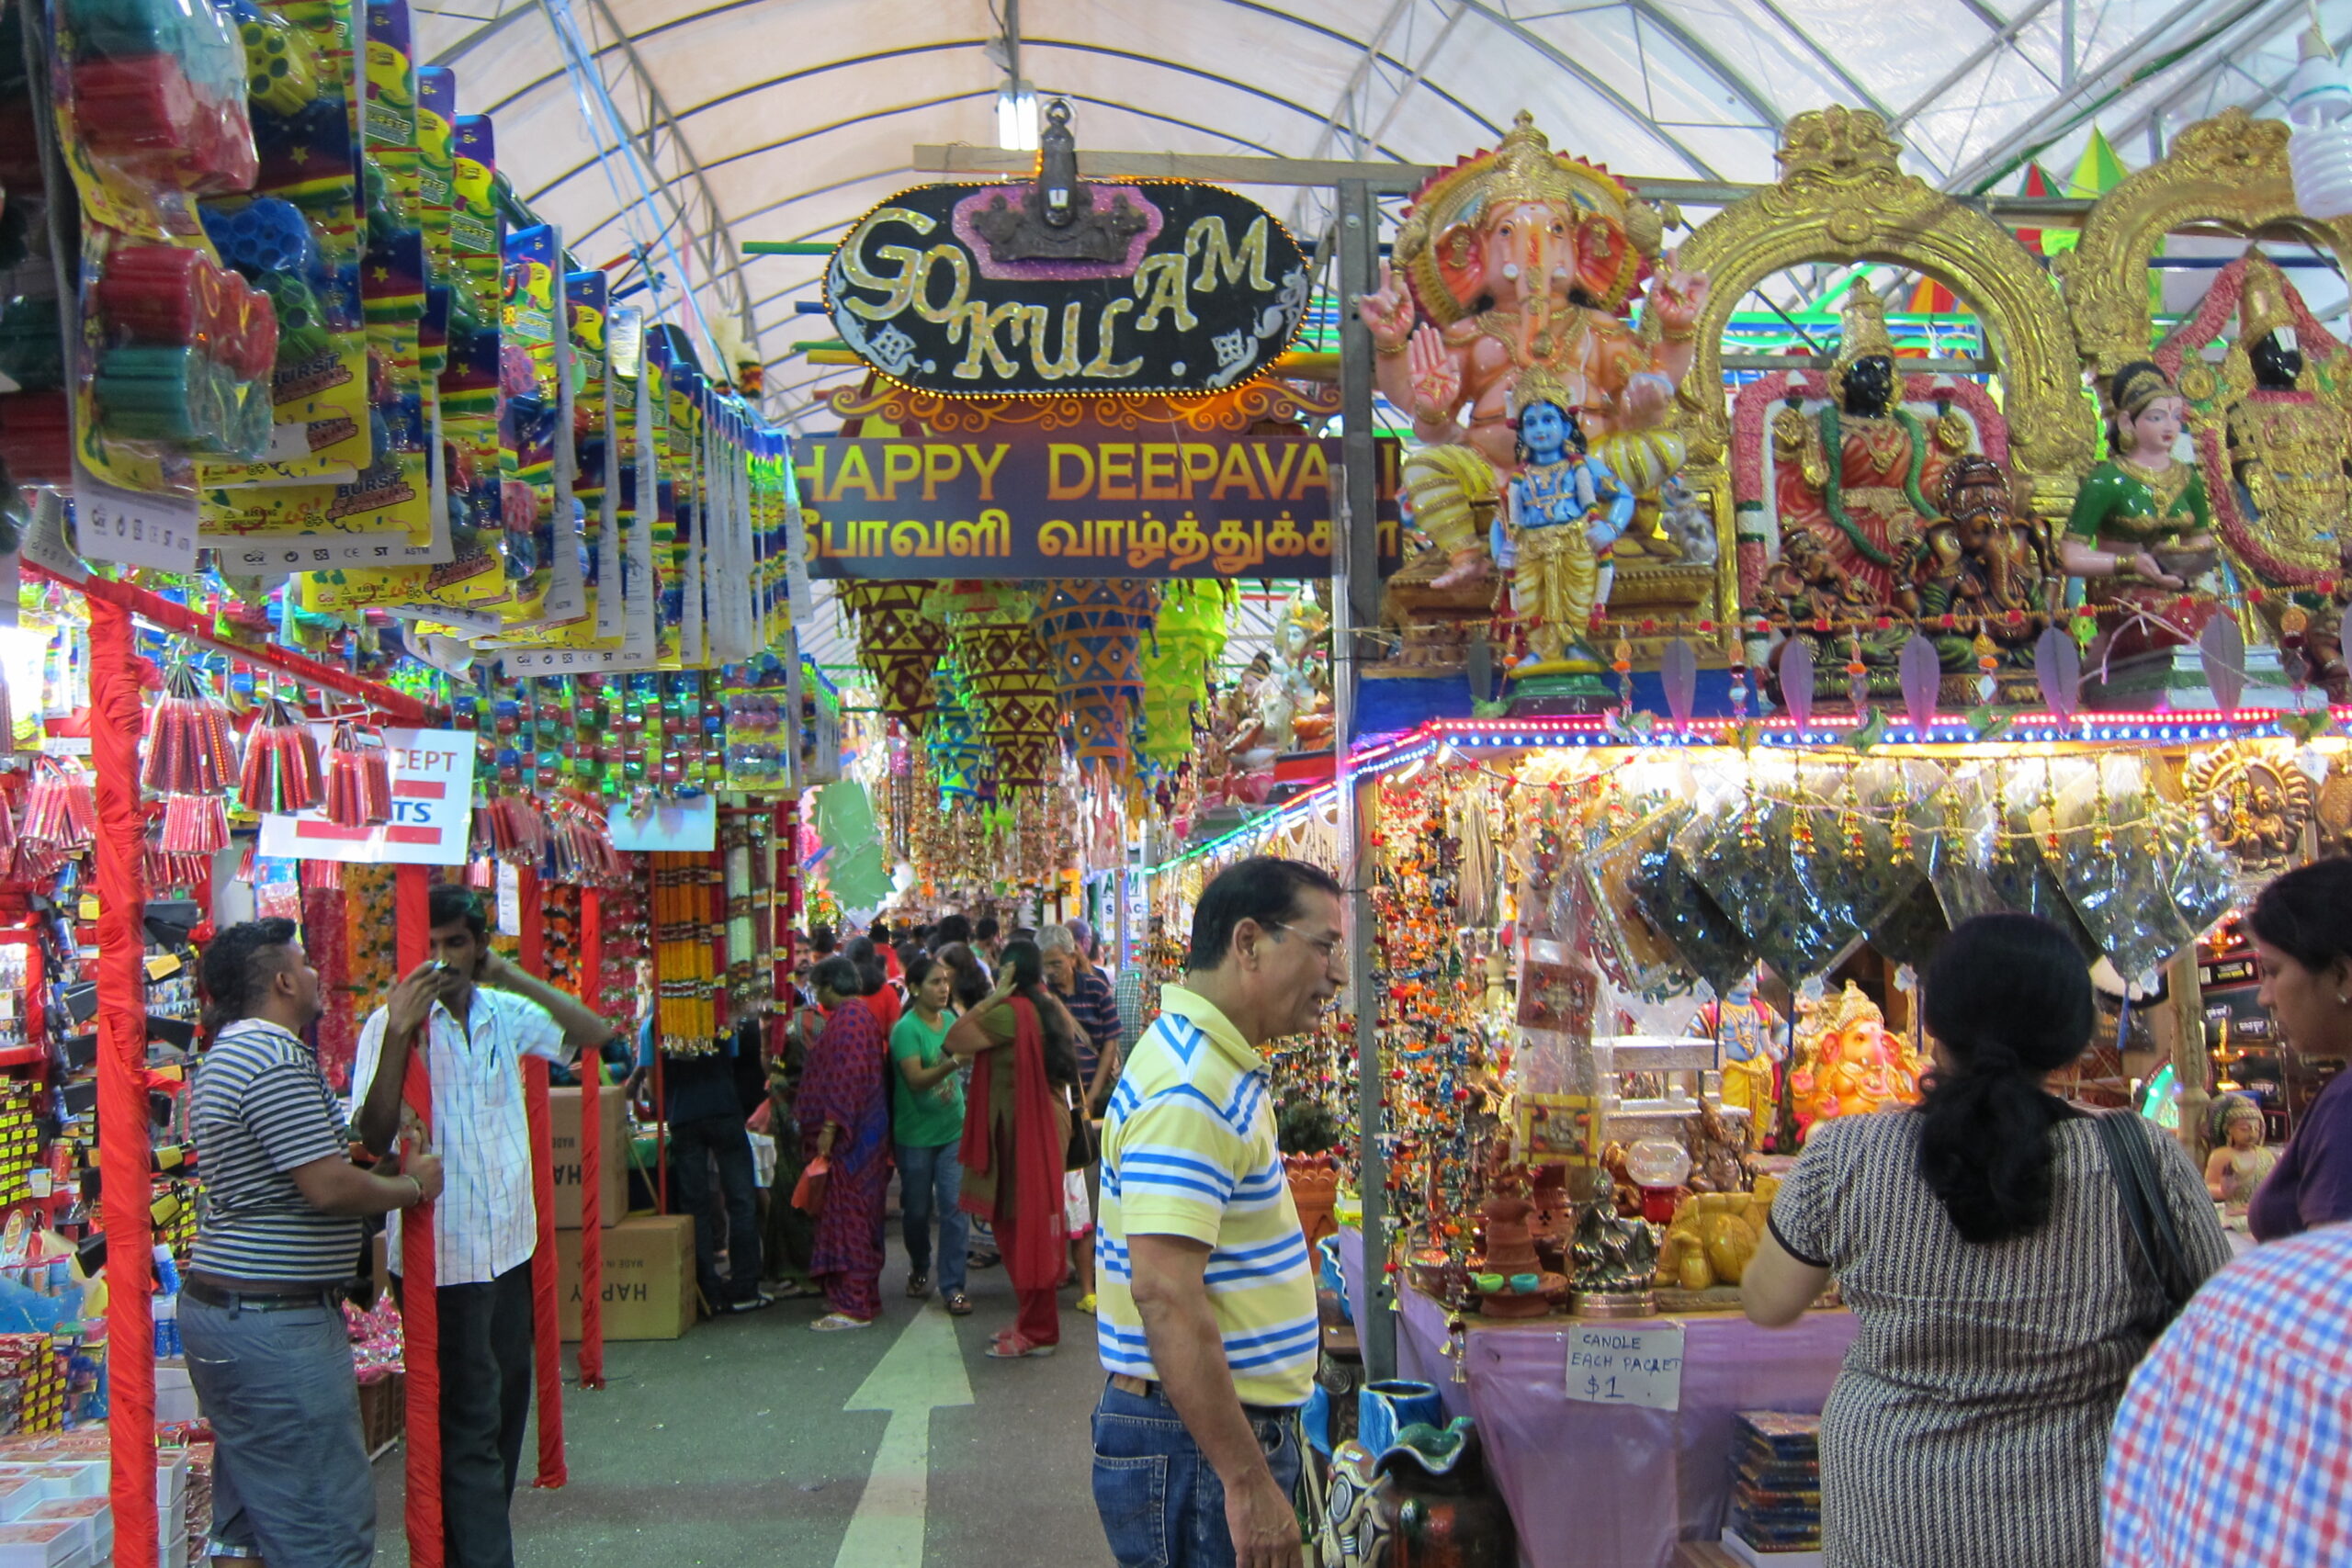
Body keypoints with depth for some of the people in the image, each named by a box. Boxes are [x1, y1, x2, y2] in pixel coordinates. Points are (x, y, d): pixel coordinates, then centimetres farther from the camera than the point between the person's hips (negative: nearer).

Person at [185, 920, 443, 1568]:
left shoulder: (230, 1054, 16)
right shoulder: (277, 1060, -18)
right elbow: (329, 1187, -24)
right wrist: (414, 1185, -7)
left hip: (222, 1313, 11)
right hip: (275, 1323, -11)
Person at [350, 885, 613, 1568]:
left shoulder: (504, 1013, 3)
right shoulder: (392, 1023, -11)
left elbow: (593, 1033, 1)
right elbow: (373, 1136, -20)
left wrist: (516, 977, -9)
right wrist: (398, 1032, -30)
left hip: (509, 1242, 6)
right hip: (441, 1255, -6)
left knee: (507, 1399, 17)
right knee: (470, 1421, -2)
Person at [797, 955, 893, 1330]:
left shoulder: (848, 1017, -15)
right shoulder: (857, 1013, 17)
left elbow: (847, 1074, -23)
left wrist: (830, 1126, -24)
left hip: (847, 1134, -10)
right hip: (862, 1129, 10)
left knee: (846, 1214, -7)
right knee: (858, 1215, 14)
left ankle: (853, 1306, -5)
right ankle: (860, 1298, 20)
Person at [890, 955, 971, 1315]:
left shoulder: (950, 1019, 4)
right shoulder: (906, 1029, -15)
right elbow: (916, 1079, -26)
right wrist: (953, 1064, -39)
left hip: (953, 1130, 4)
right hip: (915, 1134, -4)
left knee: (955, 1207, -4)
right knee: (917, 1209, 10)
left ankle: (953, 1285, 2)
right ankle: (919, 1269, 35)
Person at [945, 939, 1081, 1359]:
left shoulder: (1011, 1012, -18)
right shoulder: (1053, 1009, 10)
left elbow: (955, 1040, -19)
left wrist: (992, 997, -14)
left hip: (1022, 1129, -9)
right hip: (1049, 1119, 9)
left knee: (1023, 1224, -2)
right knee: (1039, 1222, 15)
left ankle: (1037, 1330, 4)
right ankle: (1035, 1321, 24)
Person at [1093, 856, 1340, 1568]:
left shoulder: (1216, 1065, 10)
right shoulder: (1192, 1089, -22)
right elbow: (1164, 1293, -29)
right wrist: (1248, 1482, -26)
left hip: (1229, 1428, 10)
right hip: (1196, 1447, -10)